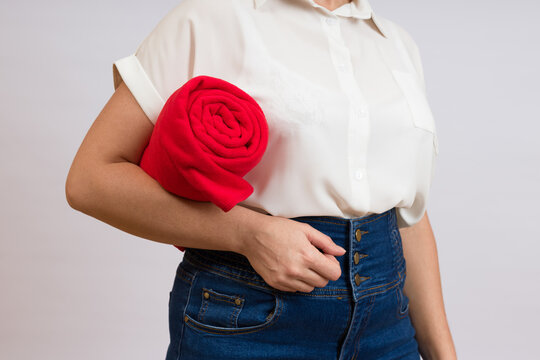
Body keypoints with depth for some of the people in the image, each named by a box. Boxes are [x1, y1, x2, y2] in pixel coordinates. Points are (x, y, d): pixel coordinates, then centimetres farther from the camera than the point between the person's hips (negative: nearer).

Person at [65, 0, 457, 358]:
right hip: (245, 322, -4)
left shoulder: (399, 43, 10)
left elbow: (410, 213, 12)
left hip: (384, 320, 5)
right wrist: (247, 232, -20)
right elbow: (90, 178, -11)